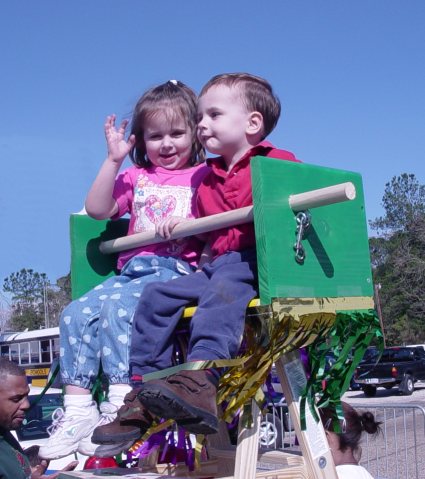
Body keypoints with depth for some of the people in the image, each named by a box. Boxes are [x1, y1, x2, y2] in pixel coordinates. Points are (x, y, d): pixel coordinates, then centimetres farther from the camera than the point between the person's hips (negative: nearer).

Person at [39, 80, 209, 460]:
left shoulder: (203, 175, 9)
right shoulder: (136, 177, 23)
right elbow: (97, 209, 11)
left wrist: (183, 224, -21)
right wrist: (114, 159, 5)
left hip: (177, 269, -5)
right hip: (132, 269, 6)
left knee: (116, 306, -30)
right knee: (75, 313, -15)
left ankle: (120, 407, -27)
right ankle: (77, 409, -12)